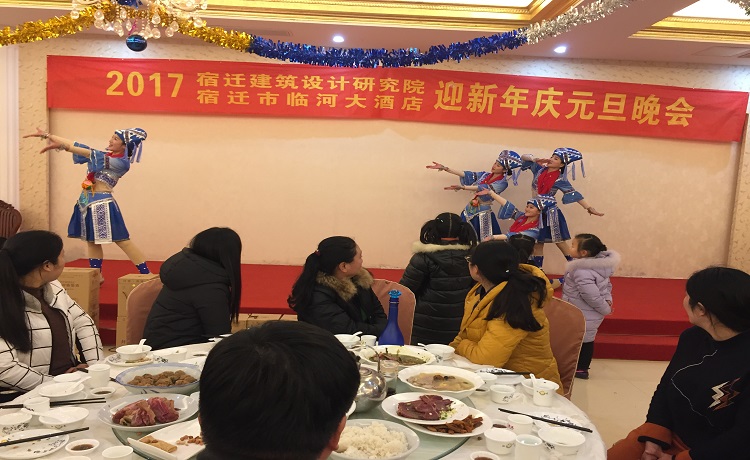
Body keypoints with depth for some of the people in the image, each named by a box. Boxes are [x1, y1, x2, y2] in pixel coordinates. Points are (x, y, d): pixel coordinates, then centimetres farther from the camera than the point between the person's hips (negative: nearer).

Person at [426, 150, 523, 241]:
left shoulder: (502, 183, -7)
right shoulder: (485, 175, 10)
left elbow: (485, 188, -21)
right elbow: (465, 174, 7)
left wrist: (463, 187, -32)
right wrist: (444, 168, 0)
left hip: (482, 212, -5)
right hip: (470, 209, 5)